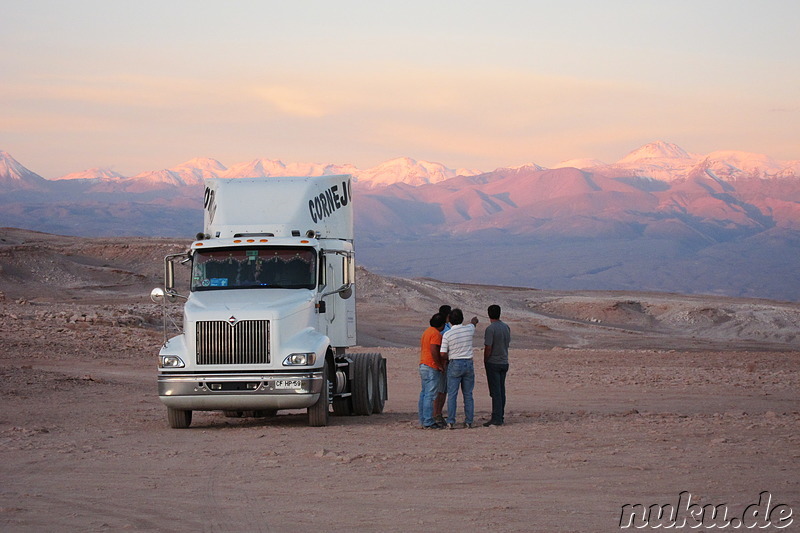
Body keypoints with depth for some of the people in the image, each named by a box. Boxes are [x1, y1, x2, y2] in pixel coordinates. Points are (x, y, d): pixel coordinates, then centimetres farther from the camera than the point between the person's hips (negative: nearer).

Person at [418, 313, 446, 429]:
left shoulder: (427, 331, 17)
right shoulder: (436, 334, -13)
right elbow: (434, 351, -22)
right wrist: (439, 365, -14)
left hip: (423, 365, 10)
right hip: (431, 367, -10)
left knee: (424, 393, 11)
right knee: (430, 395, -10)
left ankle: (423, 420, 14)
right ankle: (428, 422, -12)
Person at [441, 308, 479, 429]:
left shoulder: (447, 334, -11)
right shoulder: (469, 329, -2)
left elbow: (443, 354, -12)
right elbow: (473, 323, 25)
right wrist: (474, 320, 50)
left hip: (454, 364, -3)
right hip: (469, 364, 3)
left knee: (452, 394, -1)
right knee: (468, 394, 9)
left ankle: (451, 421, -7)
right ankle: (469, 421, 9)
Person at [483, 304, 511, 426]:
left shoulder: (490, 329, -15)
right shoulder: (506, 327, 7)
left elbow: (488, 348, -16)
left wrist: (485, 362, -4)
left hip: (493, 363, -7)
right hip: (504, 362, 7)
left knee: (495, 392, -5)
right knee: (501, 391, 12)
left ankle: (497, 419, -5)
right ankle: (501, 416, 16)